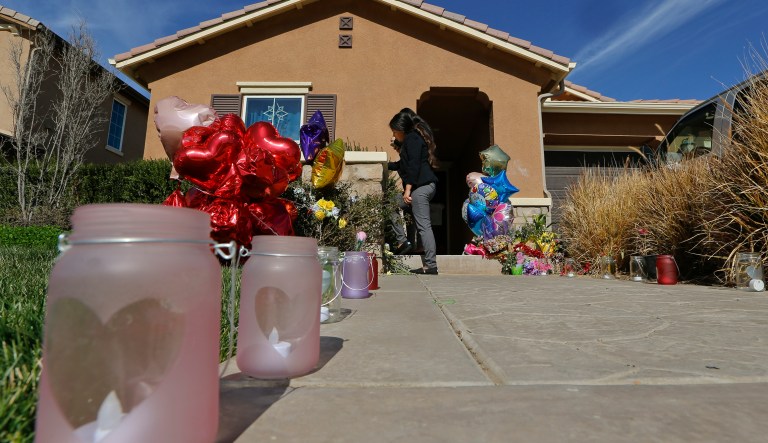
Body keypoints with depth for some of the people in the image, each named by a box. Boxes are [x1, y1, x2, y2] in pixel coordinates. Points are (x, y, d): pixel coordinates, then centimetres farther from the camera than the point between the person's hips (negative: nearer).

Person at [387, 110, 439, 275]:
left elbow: (414, 165, -17)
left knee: (423, 225, -11)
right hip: (423, 186, 11)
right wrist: (386, 165, 35)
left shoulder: (412, 138, -4)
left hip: (420, 186, -11)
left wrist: (408, 188, -21)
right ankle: (402, 241, 7)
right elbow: (404, 165, 35)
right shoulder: (413, 139, 26)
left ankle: (431, 266, -7)